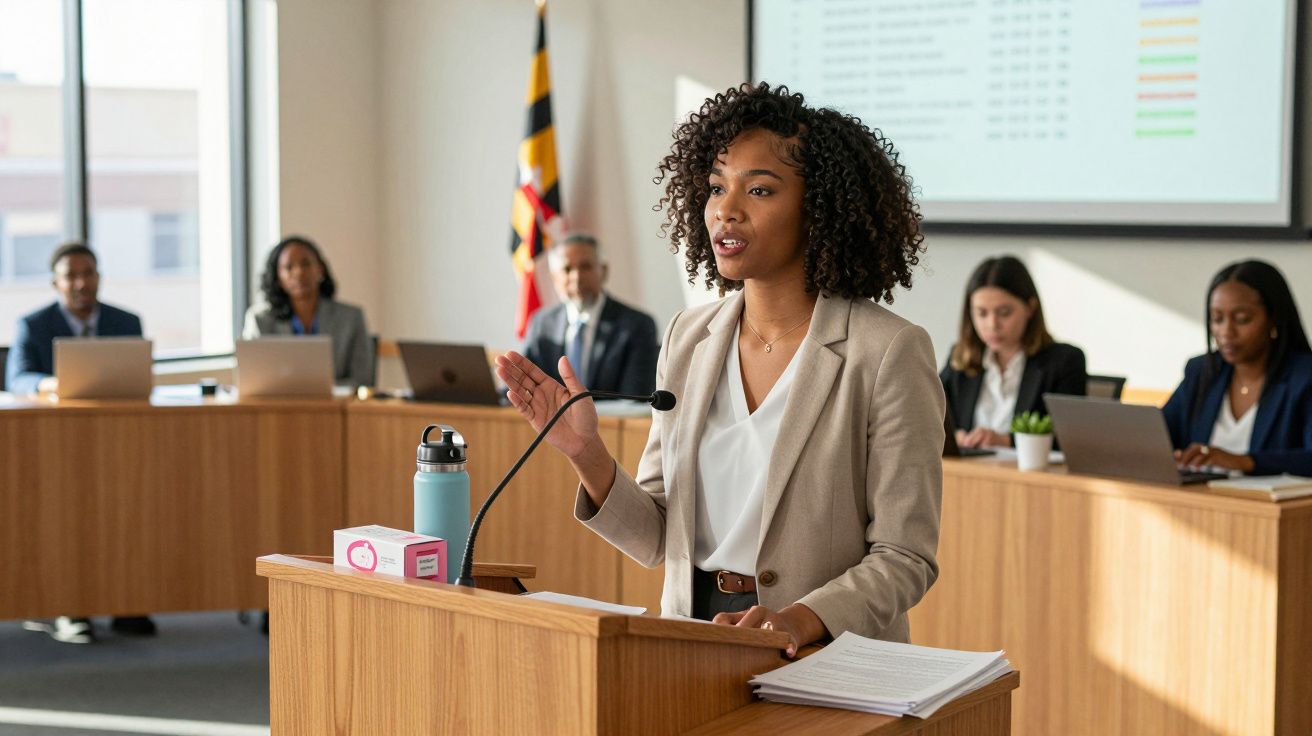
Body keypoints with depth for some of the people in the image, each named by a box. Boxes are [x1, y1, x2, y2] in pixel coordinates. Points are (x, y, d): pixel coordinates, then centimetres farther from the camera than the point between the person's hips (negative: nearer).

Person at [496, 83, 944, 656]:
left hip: (826, 668, -3)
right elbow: (657, 540, 11)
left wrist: (803, 619, -21)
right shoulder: (687, 338, 9)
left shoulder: (888, 353, -7)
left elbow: (905, 558, -6)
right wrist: (586, 454, -5)